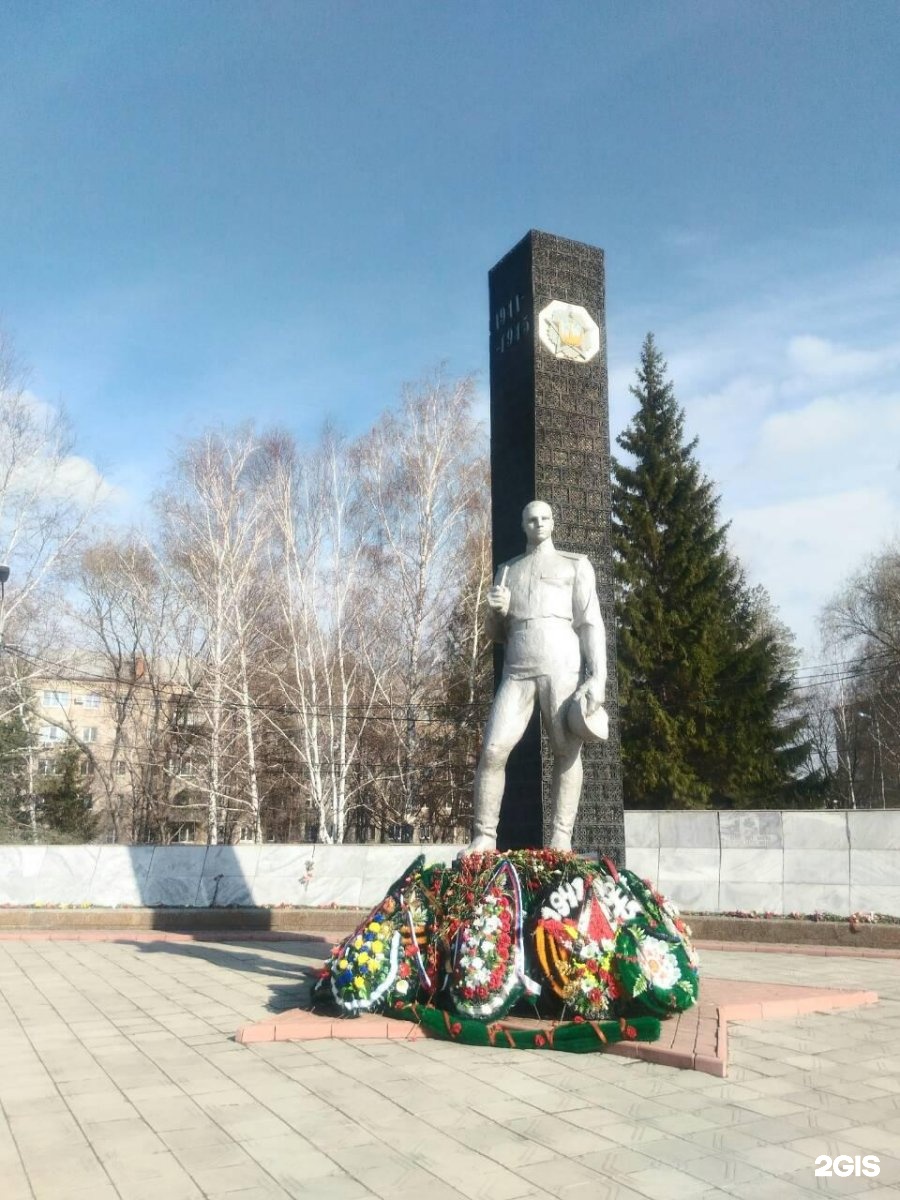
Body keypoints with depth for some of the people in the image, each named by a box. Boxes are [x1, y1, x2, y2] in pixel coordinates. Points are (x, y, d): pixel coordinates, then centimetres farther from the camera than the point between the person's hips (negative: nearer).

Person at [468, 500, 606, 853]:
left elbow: (591, 623, 3)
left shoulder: (575, 565, 13)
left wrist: (598, 678, -9)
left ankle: (561, 840, -1)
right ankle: (484, 838, -5)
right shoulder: (507, 570, 23)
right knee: (493, 751, -10)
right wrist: (497, 611, 1)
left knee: (566, 752, -4)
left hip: (563, 666, -2)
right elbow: (495, 633, 25)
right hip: (517, 670, 2)